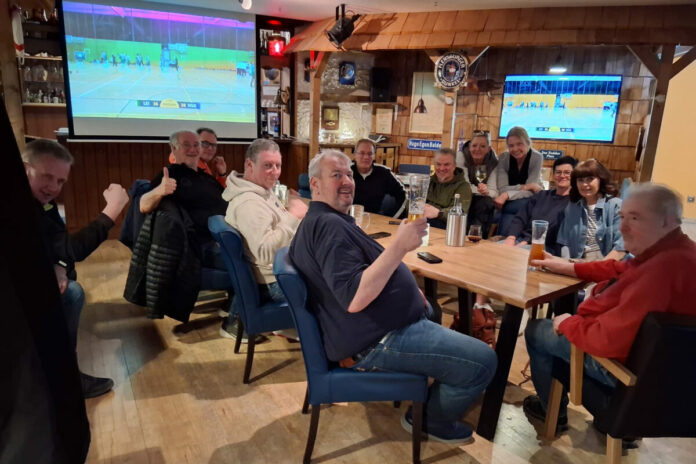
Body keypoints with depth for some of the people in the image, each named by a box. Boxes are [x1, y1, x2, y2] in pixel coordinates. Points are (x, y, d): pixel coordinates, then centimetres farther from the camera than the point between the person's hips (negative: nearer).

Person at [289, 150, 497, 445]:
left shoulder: (315, 221, 14)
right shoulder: (330, 225, -21)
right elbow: (354, 298, -32)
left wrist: (407, 290, 14)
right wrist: (399, 245, -33)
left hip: (368, 330, 11)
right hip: (374, 341, -11)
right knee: (483, 361, -13)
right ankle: (431, 419, 13)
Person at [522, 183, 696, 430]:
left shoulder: (662, 269, -37)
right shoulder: (671, 252, -4)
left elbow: (608, 339, -38)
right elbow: (620, 269, 14)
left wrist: (567, 323, -19)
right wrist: (570, 267, 6)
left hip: (623, 361, -9)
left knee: (536, 330, 8)